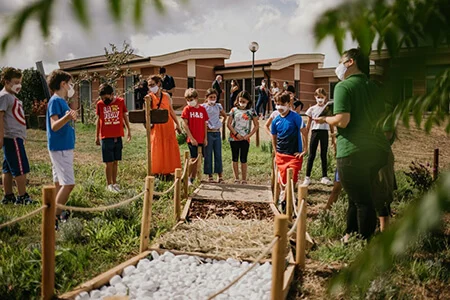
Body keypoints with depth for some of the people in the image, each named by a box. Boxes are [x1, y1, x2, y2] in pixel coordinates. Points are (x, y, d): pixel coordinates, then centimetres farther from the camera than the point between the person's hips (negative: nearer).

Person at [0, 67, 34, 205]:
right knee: (21, 168, -7)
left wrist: (22, 135, 24)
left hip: (16, 137, 10)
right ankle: (22, 197, -2)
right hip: (12, 137, -10)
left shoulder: (12, 96, 19)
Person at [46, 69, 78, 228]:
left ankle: (58, 213, 21)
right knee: (68, 183, -12)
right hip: (60, 148, -10)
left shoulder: (61, 101, 13)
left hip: (64, 147, 10)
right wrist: (67, 117, -40)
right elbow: (54, 126, -24)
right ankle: (53, 218, -7)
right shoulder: (55, 101, -14)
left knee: (60, 183, 13)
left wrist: (71, 118, 34)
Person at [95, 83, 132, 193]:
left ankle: (114, 183, 19)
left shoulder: (121, 101, -1)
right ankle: (109, 184, 10)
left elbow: (125, 116, 11)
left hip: (118, 137, 2)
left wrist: (128, 130, 13)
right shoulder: (100, 104, -1)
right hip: (106, 137, -1)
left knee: (116, 162, 9)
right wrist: (97, 136, 9)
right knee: (109, 162, -1)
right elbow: (98, 120, 7)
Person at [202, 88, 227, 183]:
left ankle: (220, 176, 10)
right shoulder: (203, 107, -1)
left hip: (217, 133, 3)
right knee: (208, 155, 1)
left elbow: (225, 116, 23)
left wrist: (221, 123, 12)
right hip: (208, 133, -3)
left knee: (218, 155, 4)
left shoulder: (218, 106, 10)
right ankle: (210, 176, 9)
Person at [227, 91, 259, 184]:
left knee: (243, 159, 0)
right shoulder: (234, 110, 5)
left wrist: (248, 135, -7)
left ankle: (244, 180, 8)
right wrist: (236, 134, -8)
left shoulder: (251, 111, 3)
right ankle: (236, 179, 15)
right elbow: (229, 124, 3)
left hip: (245, 139, -1)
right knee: (235, 159, 7)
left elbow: (256, 125, 4)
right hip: (234, 138, 2)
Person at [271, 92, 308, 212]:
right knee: (282, 181, 11)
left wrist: (305, 150, -9)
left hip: (294, 155, -4)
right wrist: (276, 152, 12)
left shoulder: (295, 117, -9)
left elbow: (304, 132, -8)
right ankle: (283, 200, 26)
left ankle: (282, 200, 4)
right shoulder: (276, 121, 4)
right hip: (280, 155, 4)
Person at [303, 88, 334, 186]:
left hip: (324, 132, 0)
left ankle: (324, 177, 15)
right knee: (311, 155, 2)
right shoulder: (312, 109, 4)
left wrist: (333, 137, 7)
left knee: (324, 155, 7)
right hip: (315, 131, 0)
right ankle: (307, 177, 6)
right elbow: (308, 125, 7)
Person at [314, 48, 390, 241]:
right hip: (378, 150, 8)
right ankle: (350, 234, 34)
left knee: (362, 201, -1)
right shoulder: (373, 87, 13)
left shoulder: (343, 86, -8)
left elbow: (342, 121, -19)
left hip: (353, 152, -7)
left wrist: (325, 120, -1)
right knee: (363, 198, 19)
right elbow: (380, 116, 19)